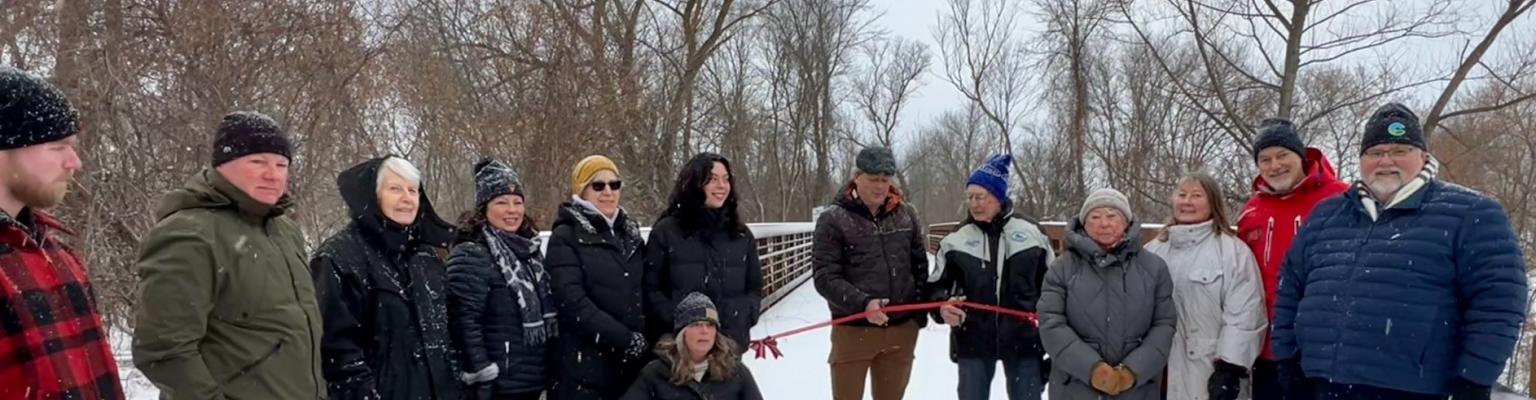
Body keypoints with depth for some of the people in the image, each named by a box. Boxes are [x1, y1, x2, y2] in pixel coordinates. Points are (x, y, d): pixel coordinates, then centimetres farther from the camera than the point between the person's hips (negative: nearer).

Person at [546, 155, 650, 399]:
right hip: (586, 369, -6)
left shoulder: (631, 235, 16)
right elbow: (573, 302, -14)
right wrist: (626, 340, -16)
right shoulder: (566, 237, -3)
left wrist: (646, 343, 3)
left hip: (632, 366, 6)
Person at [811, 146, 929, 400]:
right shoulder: (833, 220, -8)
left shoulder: (906, 215, 6)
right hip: (853, 331, -4)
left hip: (901, 330, 4)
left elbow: (921, 265, 12)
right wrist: (862, 303, -25)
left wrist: (920, 312, 6)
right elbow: (825, 277, -13)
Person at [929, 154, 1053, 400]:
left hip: (1024, 340, 0)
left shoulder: (1031, 235, 0)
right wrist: (944, 307, -19)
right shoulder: (956, 241, -1)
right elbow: (939, 287, 3)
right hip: (973, 341, 0)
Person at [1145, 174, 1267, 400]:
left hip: (1209, 373, -5)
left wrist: (1230, 368, -15)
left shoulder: (1233, 250, -4)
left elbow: (1244, 316, -9)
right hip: (1160, 373, 5)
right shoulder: (1154, 251, 12)